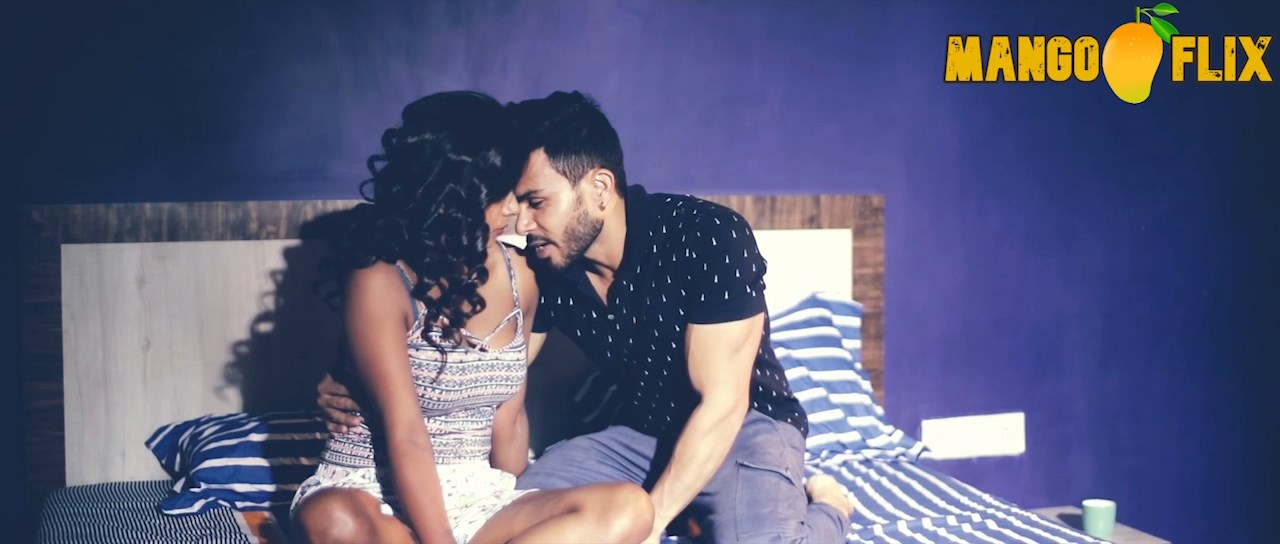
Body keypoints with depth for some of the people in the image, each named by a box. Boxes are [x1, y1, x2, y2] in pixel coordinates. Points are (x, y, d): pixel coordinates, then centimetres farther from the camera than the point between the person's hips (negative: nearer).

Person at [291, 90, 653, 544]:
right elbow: (404, 436, -19)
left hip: (474, 498, 5)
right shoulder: (380, 282, -14)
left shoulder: (519, 279, 4)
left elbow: (509, 418, 9)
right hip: (374, 495, -5)